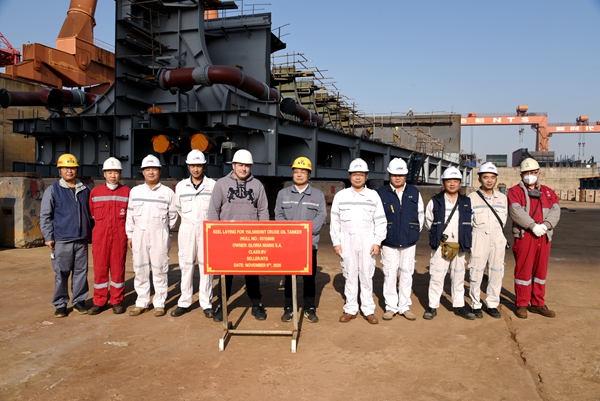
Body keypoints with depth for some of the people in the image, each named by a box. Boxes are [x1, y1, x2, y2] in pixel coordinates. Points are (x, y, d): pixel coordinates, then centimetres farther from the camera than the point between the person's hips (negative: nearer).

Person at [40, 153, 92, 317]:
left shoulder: (85, 189, 10)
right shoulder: (53, 190, 1)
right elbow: (45, 216, 0)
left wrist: (90, 233, 14)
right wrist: (48, 237, -5)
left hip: (82, 240, 3)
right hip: (62, 241, -3)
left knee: (81, 272, 8)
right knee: (61, 273, 3)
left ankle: (79, 301, 19)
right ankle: (60, 304, 14)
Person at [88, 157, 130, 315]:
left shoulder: (127, 192, 2)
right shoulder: (95, 192, 6)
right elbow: (91, 213, 14)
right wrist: (102, 226, 10)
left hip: (119, 236, -1)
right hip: (100, 236, 1)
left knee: (118, 268, 4)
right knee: (100, 268, 5)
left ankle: (117, 301, 15)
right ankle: (99, 301, 16)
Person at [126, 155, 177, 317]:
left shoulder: (168, 192, 1)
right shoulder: (135, 191, 9)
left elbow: (172, 216, 6)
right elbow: (130, 215, 10)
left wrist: (162, 230, 9)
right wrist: (130, 235, 7)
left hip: (159, 235, -2)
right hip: (139, 235, 3)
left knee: (160, 270, 1)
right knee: (140, 270, 7)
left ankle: (159, 303, 10)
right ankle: (142, 302, 17)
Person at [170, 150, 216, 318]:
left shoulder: (212, 185, -1)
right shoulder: (181, 186, 6)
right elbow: (179, 209, 17)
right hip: (187, 229, 2)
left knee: (206, 266, 1)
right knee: (186, 265, 6)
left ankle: (206, 304, 8)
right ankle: (184, 303, 15)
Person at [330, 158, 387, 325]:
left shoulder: (373, 195, 4)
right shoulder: (341, 195, 4)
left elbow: (380, 221, 3)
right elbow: (335, 221, 5)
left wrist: (377, 242, -4)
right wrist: (336, 242, 0)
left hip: (367, 240, 0)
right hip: (347, 240, 1)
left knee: (367, 275, 4)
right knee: (349, 275, 6)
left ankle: (368, 310, 13)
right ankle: (350, 309, 15)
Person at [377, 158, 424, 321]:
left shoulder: (414, 192, 6)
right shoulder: (381, 193, -2)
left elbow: (420, 214, 12)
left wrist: (416, 233, 8)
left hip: (409, 242, 2)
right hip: (389, 242, -2)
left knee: (407, 274, 8)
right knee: (390, 275, 2)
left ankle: (404, 307, 19)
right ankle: (390, 307, 15)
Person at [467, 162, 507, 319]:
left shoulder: (502, 198, 10)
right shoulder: (472, 198, -1)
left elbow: (503, 220, 15)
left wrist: (499, 235, 10)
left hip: (498, 239, 4)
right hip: (478, 239, -3)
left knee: (497, 273, 6)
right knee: (476, 272, -1)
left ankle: (492, 305, 18)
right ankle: (475, 305, 10)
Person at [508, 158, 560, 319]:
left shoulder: (548, 192, 16)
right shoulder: (515, 191, 2)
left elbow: (555, 211, 2)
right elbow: (516, 211, -14)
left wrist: (546, 225, -16)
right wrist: (533, 226, -21)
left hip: (544, 237, 5)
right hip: (524, 236, -4)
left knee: (541, 270, 11)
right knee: (523, 270, 0)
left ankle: (538, 304, 22)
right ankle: (522, 305, 10)